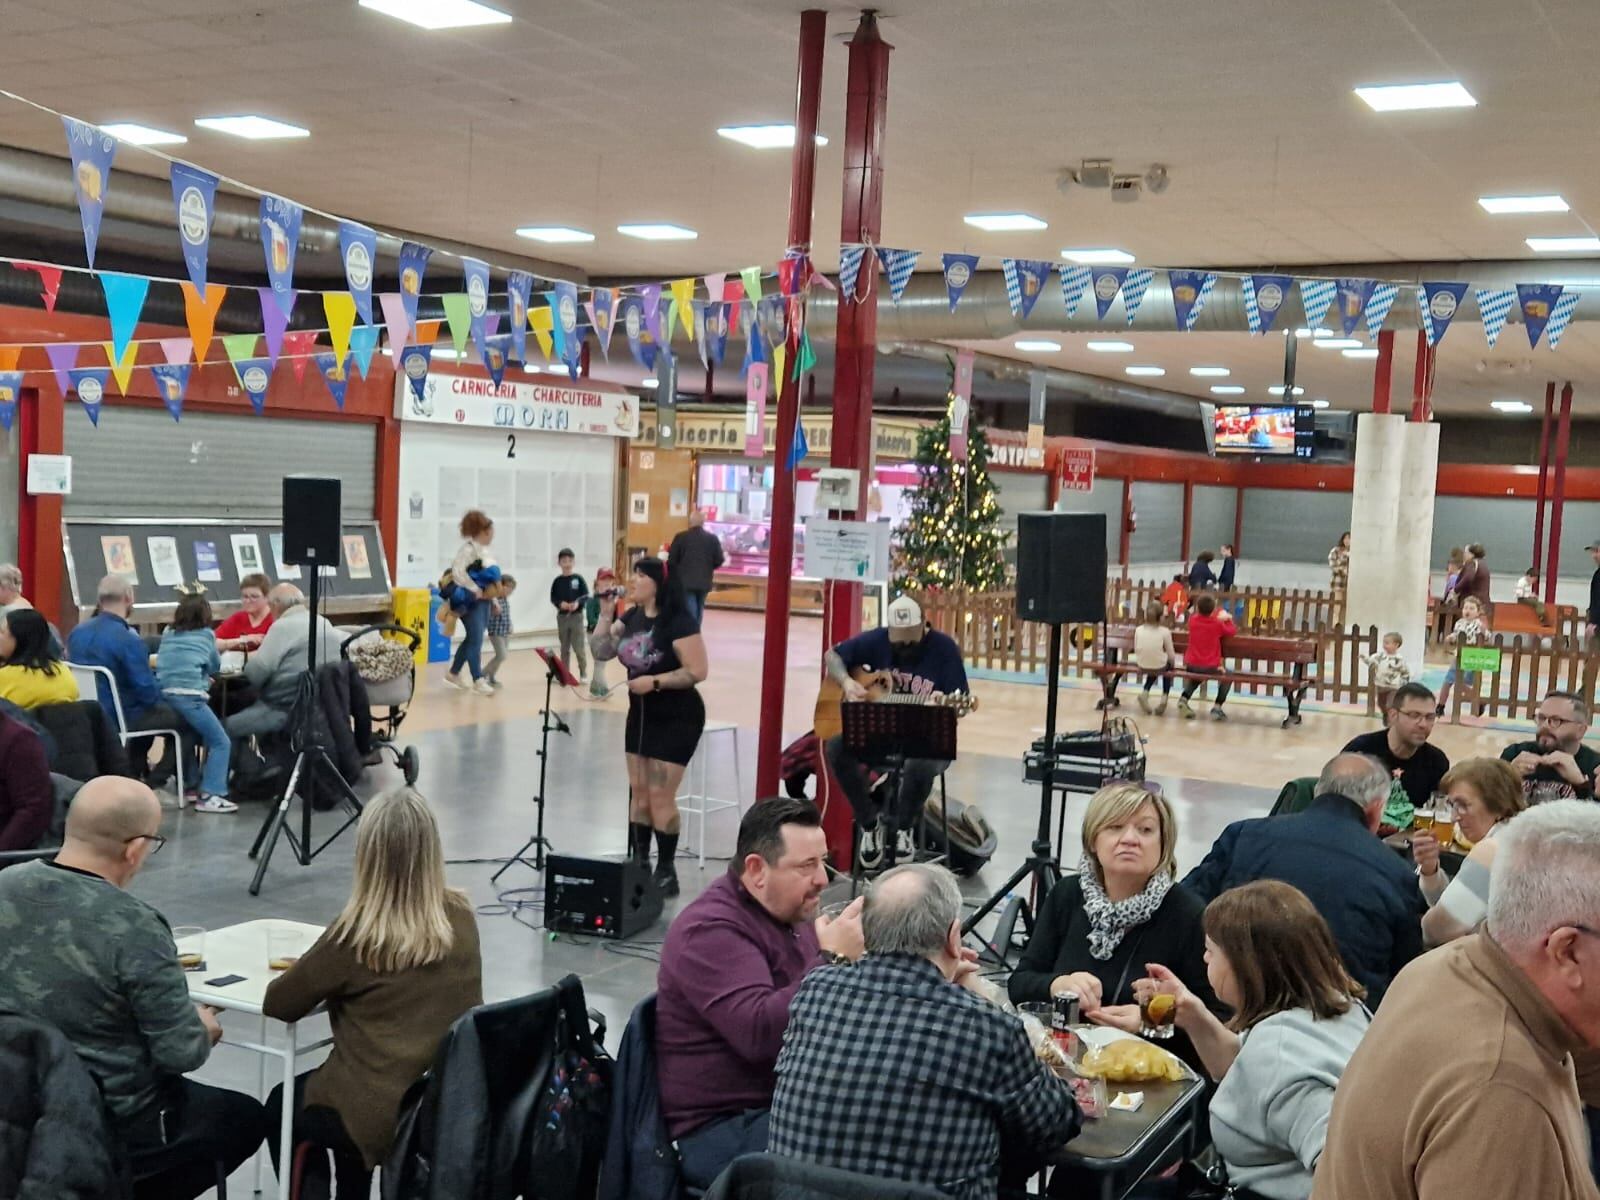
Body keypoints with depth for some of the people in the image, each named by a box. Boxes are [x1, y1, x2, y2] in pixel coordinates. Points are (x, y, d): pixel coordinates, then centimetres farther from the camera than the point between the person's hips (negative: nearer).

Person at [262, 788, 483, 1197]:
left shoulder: (356, 932, -18)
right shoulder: (462, 916, -4)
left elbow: (277, 1004, -6)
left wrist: (327, 979, 11)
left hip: (385, 1114, -5)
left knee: (280, 1105, 26)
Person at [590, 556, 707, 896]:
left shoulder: (679, 622, -20)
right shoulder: (631, 618, 3)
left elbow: (698, 671, -23)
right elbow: (602, 652, 3)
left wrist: (654, 682, -26)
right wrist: (605, 615, -7)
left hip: (677, 719, -8)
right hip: (640, 714, 8)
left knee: (660, 795, -5)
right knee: (639, 792, 12)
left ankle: (666, 871, 6)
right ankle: (638, 863, 23)